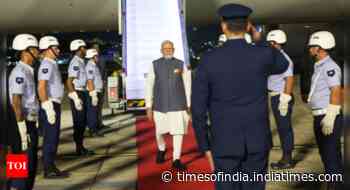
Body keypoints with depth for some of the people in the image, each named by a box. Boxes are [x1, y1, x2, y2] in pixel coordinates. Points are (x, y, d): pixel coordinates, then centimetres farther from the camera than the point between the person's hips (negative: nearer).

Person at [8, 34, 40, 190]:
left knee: (32, 163, 16)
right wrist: (23, 131, -24)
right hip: (24, 124, -9)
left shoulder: (28, 71, 13)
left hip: (31, 123, 9)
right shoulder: (19, 72, -16)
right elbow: (16, 102, -21)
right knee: (24, 165, -4)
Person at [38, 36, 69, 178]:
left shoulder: (52, 64, 17)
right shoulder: (46, 65, -14)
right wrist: (48, 108, -28)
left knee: (54, 137, 14)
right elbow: (41, 87, -24)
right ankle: (49, 170, 3)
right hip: (50, 105, -10)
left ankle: (51, 167, 23)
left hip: (55, 104, 10)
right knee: (50, 138, -4)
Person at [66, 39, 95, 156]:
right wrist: (76, 98, -24)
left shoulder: (80, 62, 15)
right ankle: (79, 148, 5)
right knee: (79, 122, -3)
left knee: (82, 122, 13)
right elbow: (69, 81, -20)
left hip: (82, 93, 10)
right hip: (77, 94, -10)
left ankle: (81, 147, 22)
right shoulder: (75, 63, -14)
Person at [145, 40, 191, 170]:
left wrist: (189, 105, 2)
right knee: (159, 131, 10)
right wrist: (149, 106, -2)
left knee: (178, 131, -3)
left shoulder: (181, 64, 2)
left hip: (178, 104, 0)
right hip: (160, 105, 1)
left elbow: (187, 85, 4)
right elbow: (149, 86, 1)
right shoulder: (155, 65, 1)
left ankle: (176, 160, 10)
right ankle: (161, 150, 41)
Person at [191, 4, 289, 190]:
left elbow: (198, 108, -7)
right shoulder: (263, 55, -8)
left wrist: (205, 146, 3)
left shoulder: (208, 60, -9)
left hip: (224, 143, -1)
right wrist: (259, 40, 16)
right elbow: (282, 66, 19)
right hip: (257, 140, 2)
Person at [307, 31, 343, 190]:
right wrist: (321, 117, 19)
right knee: (325, 153, 18)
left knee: (331, 154, -3)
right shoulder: (319, 66, 15)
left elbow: (336, 92, -20)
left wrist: (330, 118, -24)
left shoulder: (329, 66, -14)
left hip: (328, 117, -10)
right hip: (320, 117, 10)